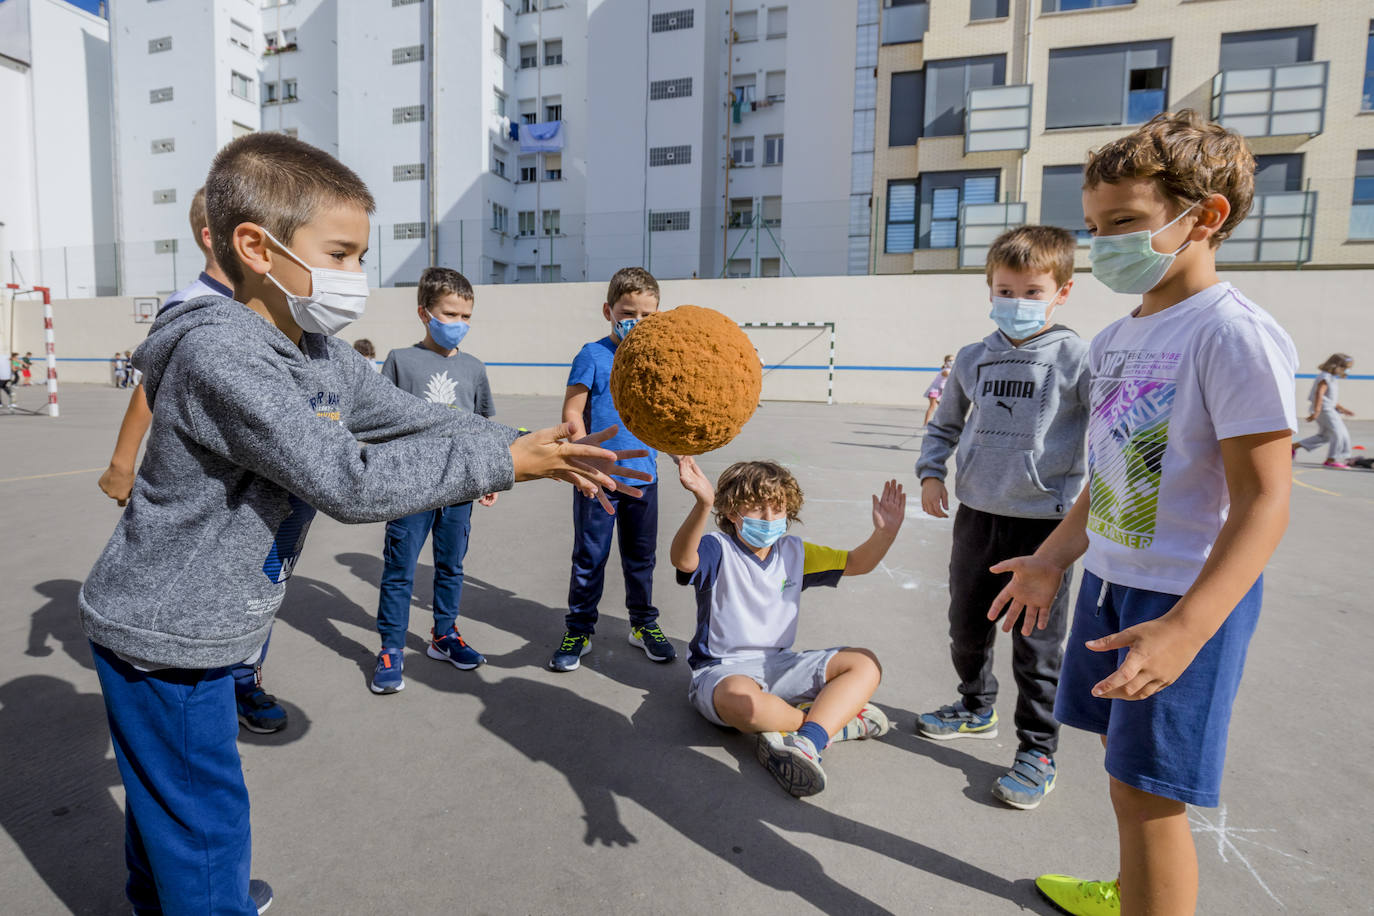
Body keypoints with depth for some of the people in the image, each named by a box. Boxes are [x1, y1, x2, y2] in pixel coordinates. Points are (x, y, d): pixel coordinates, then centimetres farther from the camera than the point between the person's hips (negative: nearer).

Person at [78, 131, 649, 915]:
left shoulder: (323, 356, -1)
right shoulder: (220, 355, -30)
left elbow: (420, 420, -2)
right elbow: (348, 482, -36)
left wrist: (540, 450, -13)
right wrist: (501, 463, -33)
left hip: (188, 625, 9)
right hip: (165, 634, -9)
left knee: (167, 791, 29)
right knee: (208, 820, 7)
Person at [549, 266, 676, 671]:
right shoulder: (593, 355, -7)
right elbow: (572, 414, -9)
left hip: (643, 477, 4)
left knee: (641, 555, 16)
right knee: (590, 557, 6)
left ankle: (644, 623, 33)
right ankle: (579, 630, 22)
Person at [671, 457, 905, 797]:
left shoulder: (794, 552, 8)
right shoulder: (718, 549, -11)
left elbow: (856, 563, 10)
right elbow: (683, 560, -34)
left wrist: (884, 533, -10)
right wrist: (703, 505, -52)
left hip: (779, 664, 6)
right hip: (722, 669, -6)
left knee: (866, 663, -8)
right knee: (740, 700, -41)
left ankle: (806, 742, -29)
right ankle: (837, 719, -15)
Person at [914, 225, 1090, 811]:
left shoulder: (1077, 358, -7)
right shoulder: (973, 359, 6)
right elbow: (945, 424, 18)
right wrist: (930, 472, 3)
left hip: (1044, 524, -4)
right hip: (976, 515, 5)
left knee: (1037, 643, 5)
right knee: (967, 624, 18)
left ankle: (1038, 751, 22)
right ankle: (976, 708, 42)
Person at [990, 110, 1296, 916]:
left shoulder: (1235, 334, -17)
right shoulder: (1116, 340, 8)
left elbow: (1265, 499, -20)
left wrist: (1185, 628, -29)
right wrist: (1054, 559, 14)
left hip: (1189, 598, -8)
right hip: (1113, 579, 8)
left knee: (1147, 788, 1)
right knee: (1131, 768, 22)